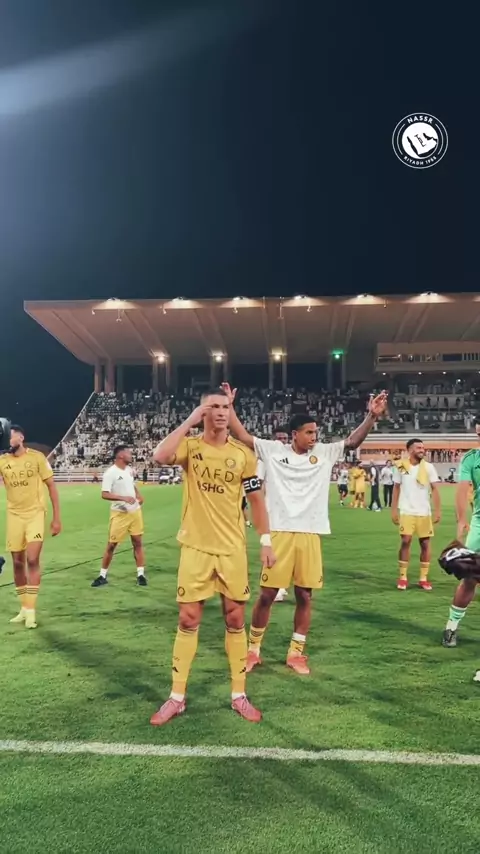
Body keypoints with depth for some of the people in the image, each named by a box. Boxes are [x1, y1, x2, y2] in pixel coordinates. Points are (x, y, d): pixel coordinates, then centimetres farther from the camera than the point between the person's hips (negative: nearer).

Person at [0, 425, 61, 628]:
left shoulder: (37, 457, -8)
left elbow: (51, 486, -3)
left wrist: (56, 518, -5)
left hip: (35, 514, -3)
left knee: (32, 560, -11)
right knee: (17, 562, 8)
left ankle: (31, 610, -2)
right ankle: (23, 608, 22)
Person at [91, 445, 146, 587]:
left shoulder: (129, 469, 7)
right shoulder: (110, 473, -16)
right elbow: (104, 494, -21)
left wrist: (138, 496, 5)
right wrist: (123, 498, -30)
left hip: (135, 511, 6)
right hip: (119, 514, -6)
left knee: (138, 542, 6)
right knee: (111, 544, 2)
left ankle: (141, 574, 13)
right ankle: (103, 576, 14)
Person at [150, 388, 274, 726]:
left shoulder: (243, 454, 1)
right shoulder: (190, 446, -4)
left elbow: (257, 499, 7)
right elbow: (160, 457, -26)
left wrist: (266, 541, 3)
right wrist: (189, 421, -21)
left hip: (232, 549, 1)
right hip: (195, 548, -1)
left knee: (235, 619, 9)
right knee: (188, 620, 5)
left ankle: (239, 695, 23)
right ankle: (177, 697, 18)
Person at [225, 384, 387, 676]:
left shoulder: (325, 453, 7)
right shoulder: (273, 450, 1)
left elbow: (353, 441, 2)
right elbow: (242, 436, -1)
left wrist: (372, 417, -10)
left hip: (310, 535, 3)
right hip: (279, 533, -2)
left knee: (305, 595, 9)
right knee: (267, 594, 5)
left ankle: (296, 653, 24)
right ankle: (254, 650, 22)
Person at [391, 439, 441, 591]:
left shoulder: (428, 467, 0)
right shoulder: (401, 467, 0)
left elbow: (435, 489, -1)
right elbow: (396, 489, 7)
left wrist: (437, 511, -9)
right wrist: (394, 510, 3)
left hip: (424, 512, 1)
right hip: (406, 512, -1)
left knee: (425, 543, 4)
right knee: (405, 541, -4)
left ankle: (423, 578, 13)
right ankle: (403, 577, 6)